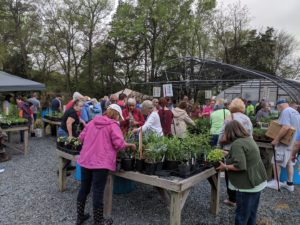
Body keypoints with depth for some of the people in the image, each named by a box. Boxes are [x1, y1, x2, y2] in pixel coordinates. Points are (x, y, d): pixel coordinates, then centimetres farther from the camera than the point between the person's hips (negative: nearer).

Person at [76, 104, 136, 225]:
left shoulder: (92, 122, 10)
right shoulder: (113, 125, -7)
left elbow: (82, 137, 14)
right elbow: (119, 143, -15)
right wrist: (130, 145, 1)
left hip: (85, 160, 6)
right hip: (101, 163, -6)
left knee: (84, 189, 18)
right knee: (98, 192, 4)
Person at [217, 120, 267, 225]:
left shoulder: (237, 144, -22)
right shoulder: (248, 138, 7)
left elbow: (240, 166, -29)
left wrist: (225, 167, -15)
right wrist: (227, 154, 23)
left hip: (248, 185, -9)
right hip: (257, 181, 9)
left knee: (242, 214, 7)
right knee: (251, 212, 22)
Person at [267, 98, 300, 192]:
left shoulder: (285, 111, -18)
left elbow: (286, 127, -30)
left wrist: (276, 139, -25)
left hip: (285, 142, -9)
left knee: (277, 162, 2)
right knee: (290, 163, 16)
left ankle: (276, 183, 11)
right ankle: (290, 184, 23)